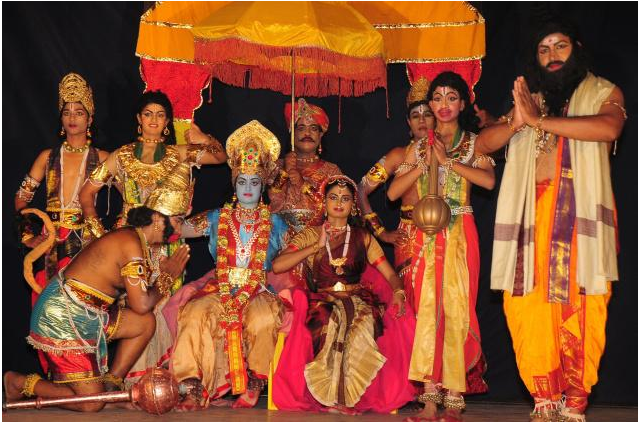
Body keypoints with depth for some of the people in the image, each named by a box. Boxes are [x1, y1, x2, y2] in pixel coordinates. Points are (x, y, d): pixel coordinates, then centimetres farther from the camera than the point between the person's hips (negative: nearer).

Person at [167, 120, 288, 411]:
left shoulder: (273, 222, 11)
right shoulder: (218, 218, 14)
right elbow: (179, 229, 15)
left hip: (258, 289, -1)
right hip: (220, 287, 1)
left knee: (263, 319, -35)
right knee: (195, 314, -31)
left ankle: (254, 383, -14)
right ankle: (194, 388, -28)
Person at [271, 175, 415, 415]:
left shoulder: (362, 237, 17)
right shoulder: (310, 235, 13)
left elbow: (389, 273, 9)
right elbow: (277, 266, -3)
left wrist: (398, 293, -14)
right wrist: (318, 246, -5)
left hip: (358, 301, 1)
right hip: (322, 303, -1)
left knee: (364, 324, -34)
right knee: (333, 325, -36)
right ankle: (328, 396, -26)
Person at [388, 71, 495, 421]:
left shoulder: (474, 143, 8)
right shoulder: (419, 147, 15)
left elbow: (488, 180, -12)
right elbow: (393, 192, 5)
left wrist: (448, 161, -11)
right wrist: (425, 163, -5)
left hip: (460, 234, -2)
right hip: (427, 235, 2)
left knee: (456, 309, -6)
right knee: (427, 310, -4)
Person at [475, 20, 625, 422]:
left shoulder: (603, 92, 11)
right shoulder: (528, 99, 22)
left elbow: (609, 127, -12)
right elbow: (484, 142, 11)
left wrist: (539, 120, -13)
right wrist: (517, 121, -9)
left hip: (580, 212, -3)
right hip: (532, 212, 3)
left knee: (579, 308, -8)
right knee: (529, 305, -7)